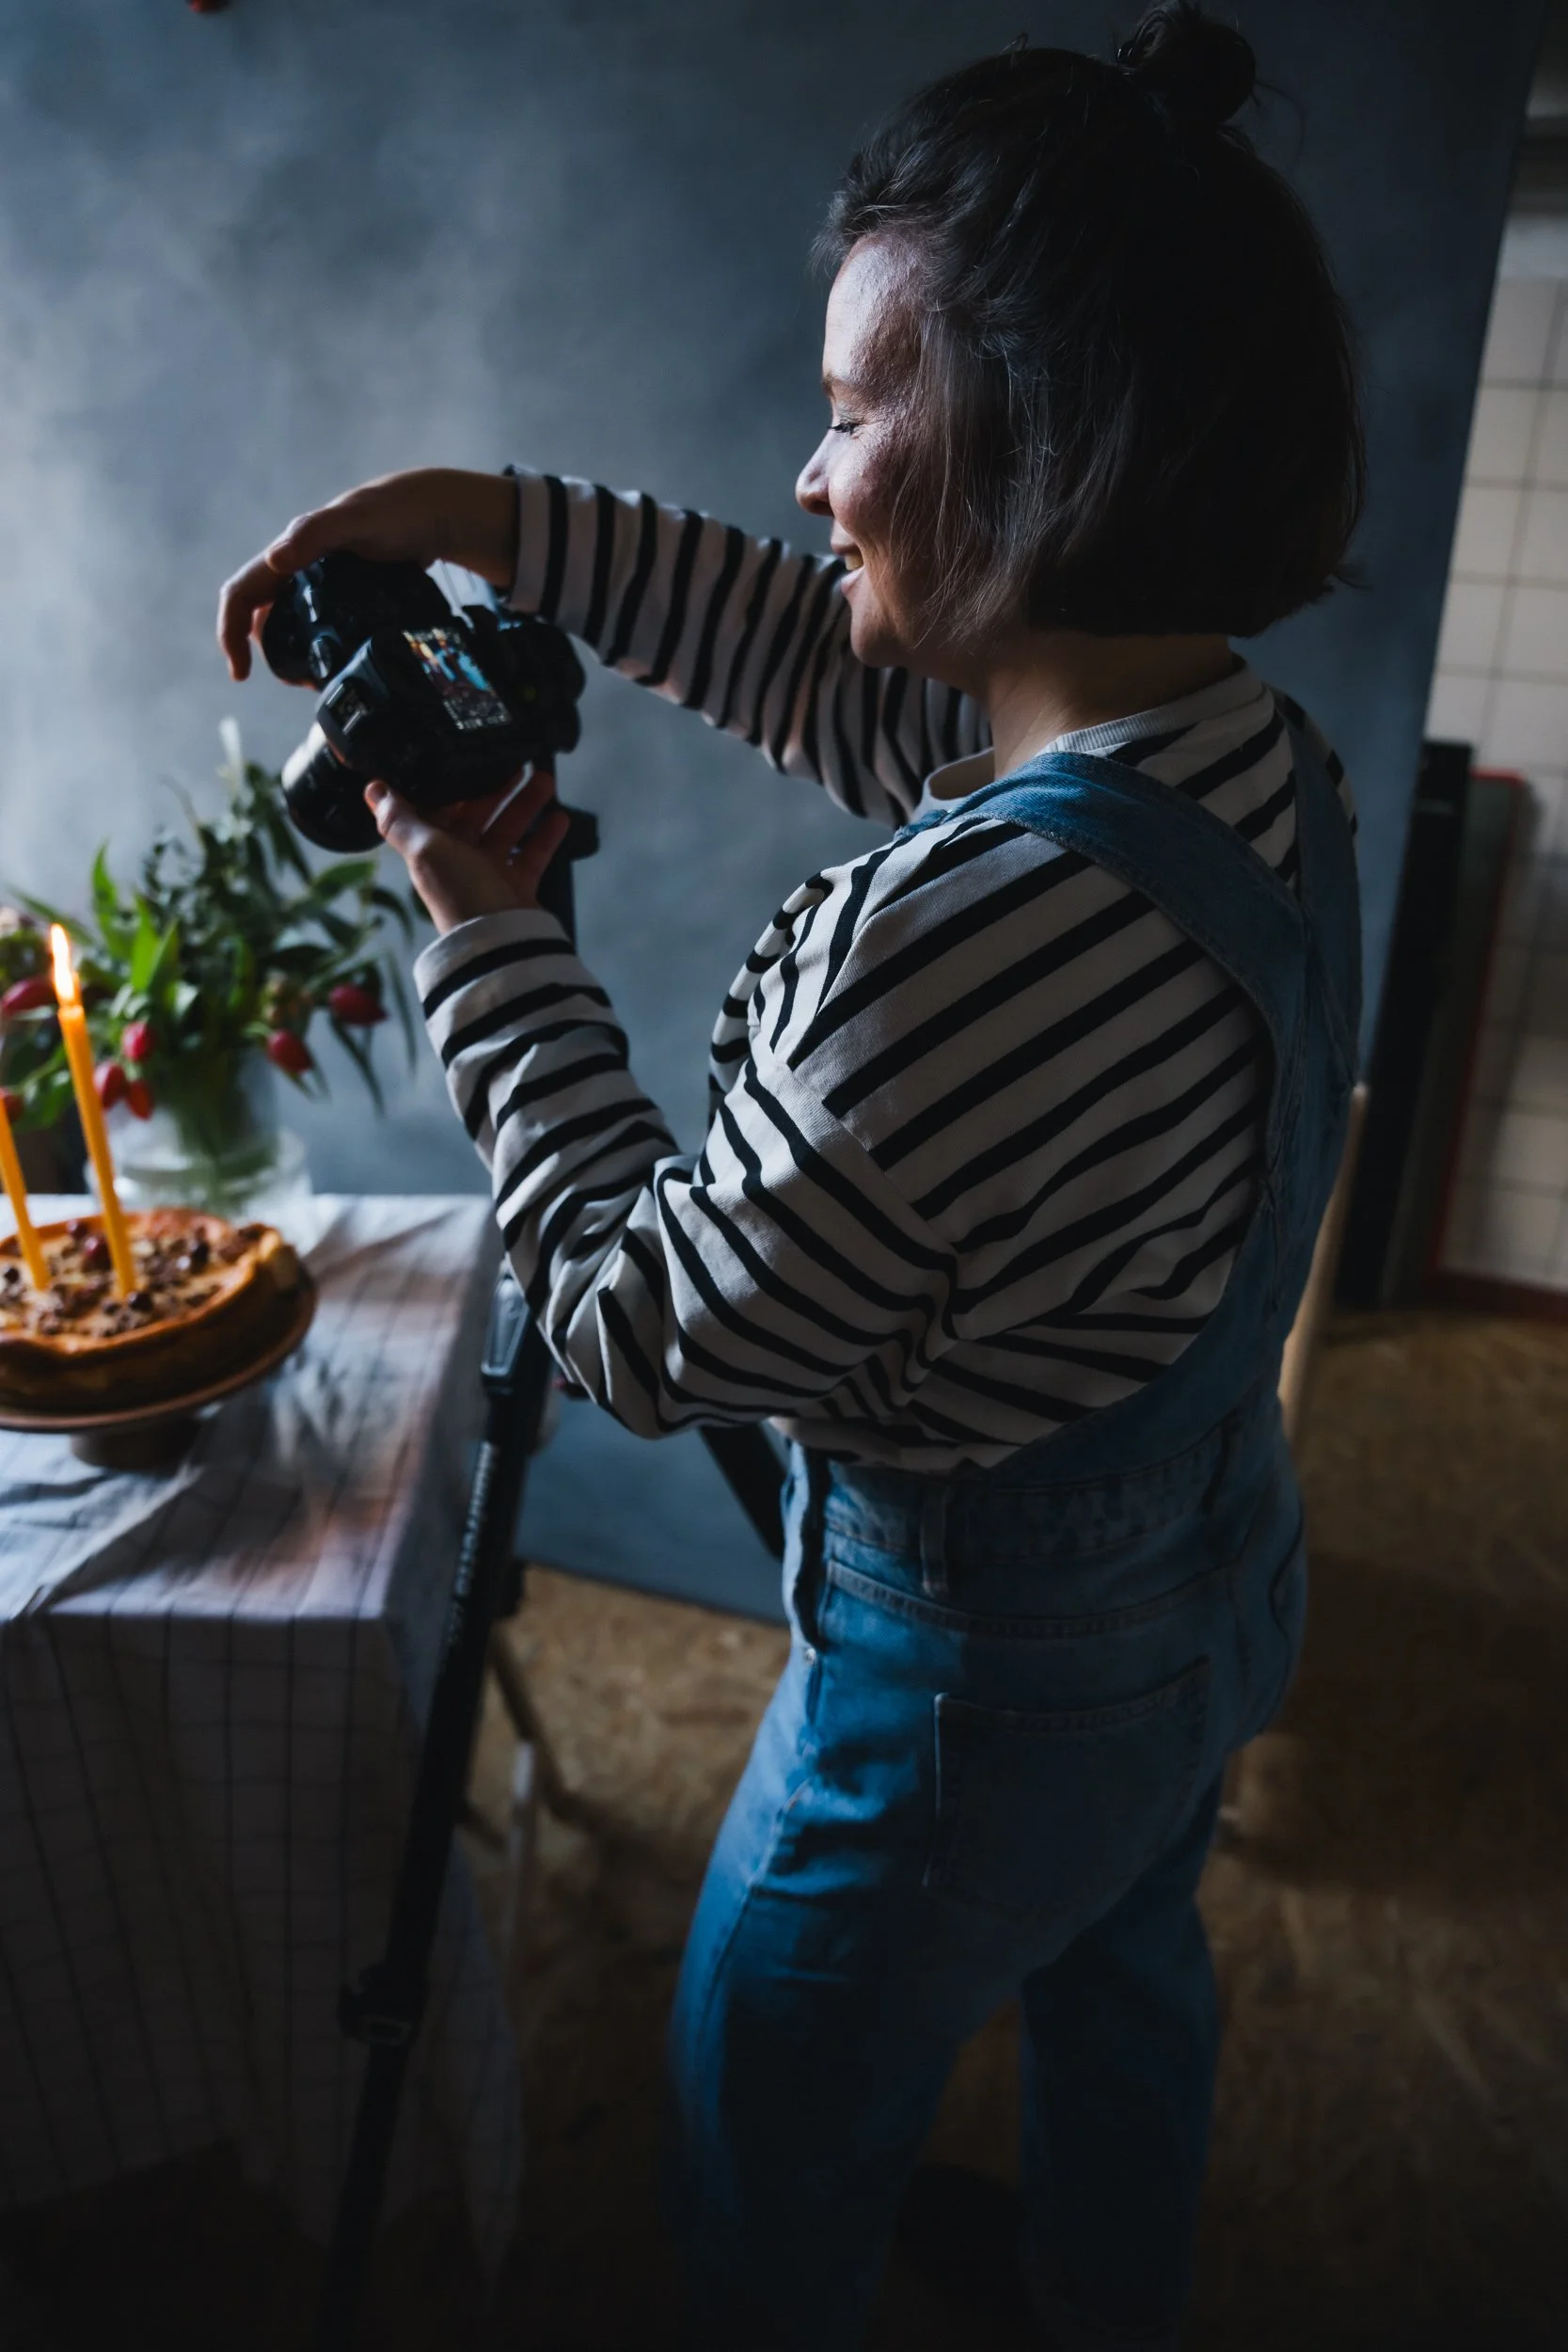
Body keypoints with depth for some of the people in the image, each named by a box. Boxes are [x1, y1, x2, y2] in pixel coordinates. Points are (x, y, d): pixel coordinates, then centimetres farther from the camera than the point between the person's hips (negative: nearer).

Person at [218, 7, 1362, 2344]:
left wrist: (490, 936, -15)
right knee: (1121, 1982, 35)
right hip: (1214, 1597, 9)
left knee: (774, 2140, 23)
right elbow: (835, 671, 3)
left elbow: (646, 1333, -24)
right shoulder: (1259, 754, -10)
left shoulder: (968, 940, -39)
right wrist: (484, 519, 0)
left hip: (978, 1691, -8)